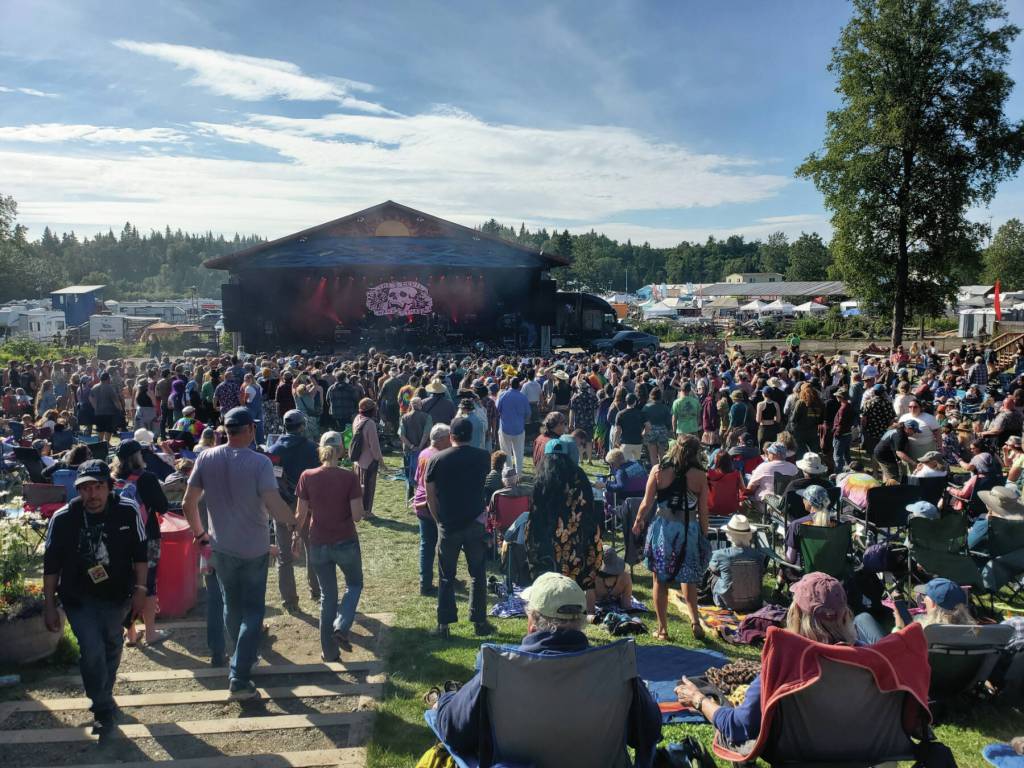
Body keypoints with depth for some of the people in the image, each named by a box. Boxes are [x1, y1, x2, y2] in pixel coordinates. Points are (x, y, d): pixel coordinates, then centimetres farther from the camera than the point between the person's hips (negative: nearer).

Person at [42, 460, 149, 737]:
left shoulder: (128, 511, -17)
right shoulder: (62, 519, -17)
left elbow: (140, 553, -5)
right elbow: (51, 565, -6)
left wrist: (140, 590, -6)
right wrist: (49, 606, -3)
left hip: (117, 595, 2)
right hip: (78, 598, -2)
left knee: (111, 648, 18)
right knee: (92, 650, -12)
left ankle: (103, 697, 45)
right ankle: (103, 709, 9)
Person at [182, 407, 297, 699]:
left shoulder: (206, 459, -6)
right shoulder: (260, 463, -19)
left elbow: (188, 504, -1)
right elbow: (274, 506, -26)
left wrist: (199, 533, 13)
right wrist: (295, 522, -7)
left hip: (221, 547, 4)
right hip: (254, 548, -4)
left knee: (232, 606, 23)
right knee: (252, 611, 7)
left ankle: (242, 656, 41)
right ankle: (239, 677, 2)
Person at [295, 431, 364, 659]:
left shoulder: (307, 477, -8)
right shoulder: (349, 477, -14)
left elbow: (300, 515, -3)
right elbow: (357, 516, -15)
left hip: (319, 545, 2)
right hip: (346, 543, -2)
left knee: (327, 596, 17)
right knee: (354, 584, 24)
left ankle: (329, 651, 22)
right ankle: (341, 626, 2)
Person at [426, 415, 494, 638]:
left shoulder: (437, 460, -6)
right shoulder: (482, 457, -3)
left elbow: (430, 497, -2)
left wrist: (439, 520, 10)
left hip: (448, 526, 0)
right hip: (475, 524, 1)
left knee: (446, 577, 10)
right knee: (478, 574, 13)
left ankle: (444, 626, 13)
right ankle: (480, 622, 18)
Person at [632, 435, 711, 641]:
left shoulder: (658, 471, -5)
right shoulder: (700, 475, -5)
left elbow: (647, 503, -1)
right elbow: (703, 511, -2)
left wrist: (638, 521, 16)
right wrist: (704, 536, 9)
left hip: (663, 527, -1)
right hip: (690, 529, 1)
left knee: (660, 580, 10)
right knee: (688, 578, 20)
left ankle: (662, 629, 15)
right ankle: (695, 620, 7)